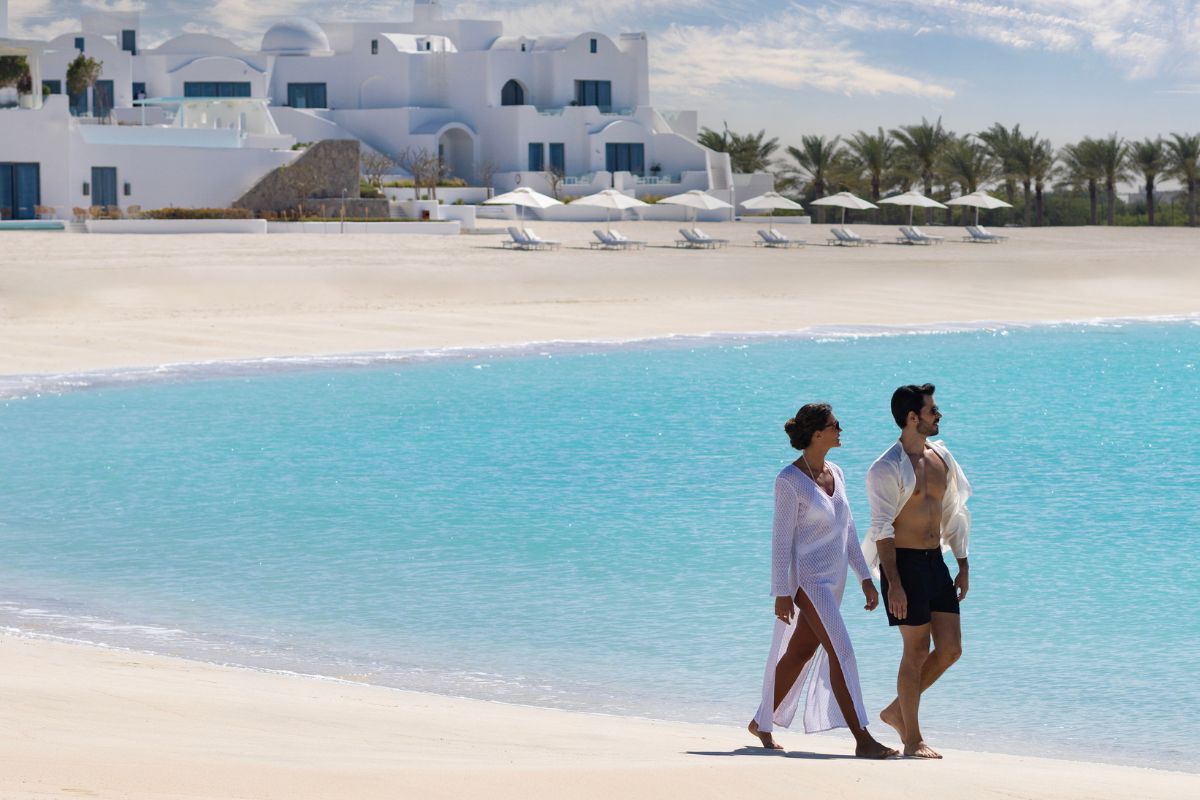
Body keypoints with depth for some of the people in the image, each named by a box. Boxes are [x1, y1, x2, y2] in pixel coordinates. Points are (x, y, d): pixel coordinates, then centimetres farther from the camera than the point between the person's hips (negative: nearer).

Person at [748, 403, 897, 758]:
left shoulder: (835, 473, 9)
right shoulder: (790, 480, -14)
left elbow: (848, 529, 15)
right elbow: (782, 539, -13)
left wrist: (865, 577, 13)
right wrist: (781, 592, -15)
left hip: (833, 578, 8)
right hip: (808, 576, -8)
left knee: (801, 652, 13)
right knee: (840, 652, -14)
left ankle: (762, 723, 26)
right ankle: (862, 739, -16)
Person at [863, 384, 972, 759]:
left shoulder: (942, 459, 11)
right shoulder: (888, 468, -12)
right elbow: (882, 529, -14)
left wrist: (963, 566, 16)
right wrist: (893, 583, -20)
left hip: (935, 562, 7)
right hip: (904, 562, -7)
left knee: (950, 649, 3)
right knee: (917, 651, -4)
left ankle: (896, 711, 20)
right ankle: (912, 739, 6)